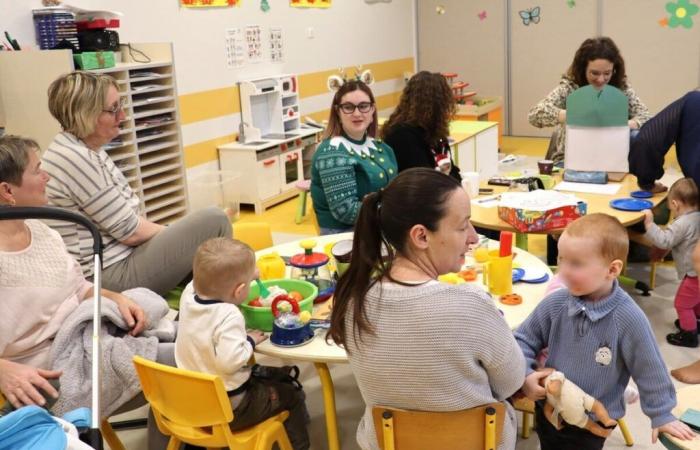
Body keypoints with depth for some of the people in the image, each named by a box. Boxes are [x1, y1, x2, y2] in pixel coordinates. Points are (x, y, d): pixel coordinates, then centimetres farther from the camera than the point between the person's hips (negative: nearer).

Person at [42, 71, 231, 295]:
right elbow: (131, 232, -19)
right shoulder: (76, 159, -23)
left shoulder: (88, 150, 8)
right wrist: (175, 233, -2)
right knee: (214, 221, -10)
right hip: (114, 277, -10)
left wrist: (175, 233, 4)